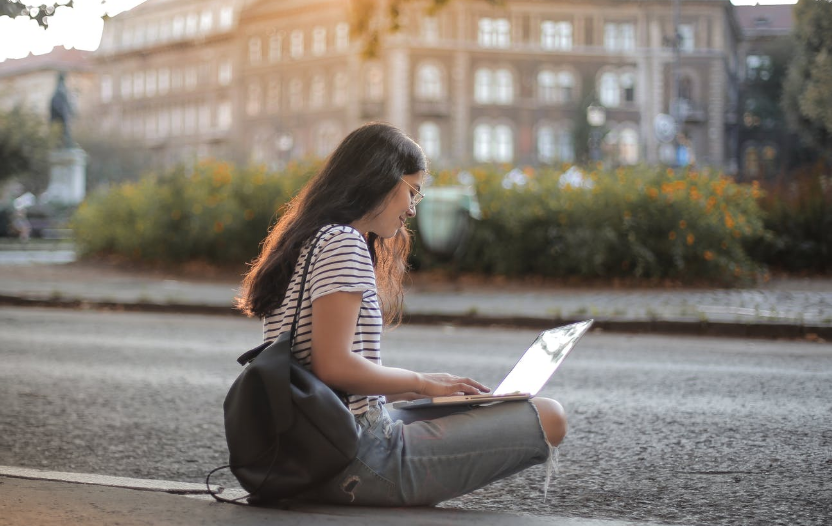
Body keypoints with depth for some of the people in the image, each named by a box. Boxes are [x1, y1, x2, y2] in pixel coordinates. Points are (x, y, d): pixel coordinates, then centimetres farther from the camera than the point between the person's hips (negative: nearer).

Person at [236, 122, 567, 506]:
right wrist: (421, 383, -7)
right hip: (356, 461, -10)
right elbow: (333, 366, -21)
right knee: (549, 419, -9)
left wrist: (410, 387, 11)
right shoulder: (343, 243, -12)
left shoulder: (308, 243, 18)